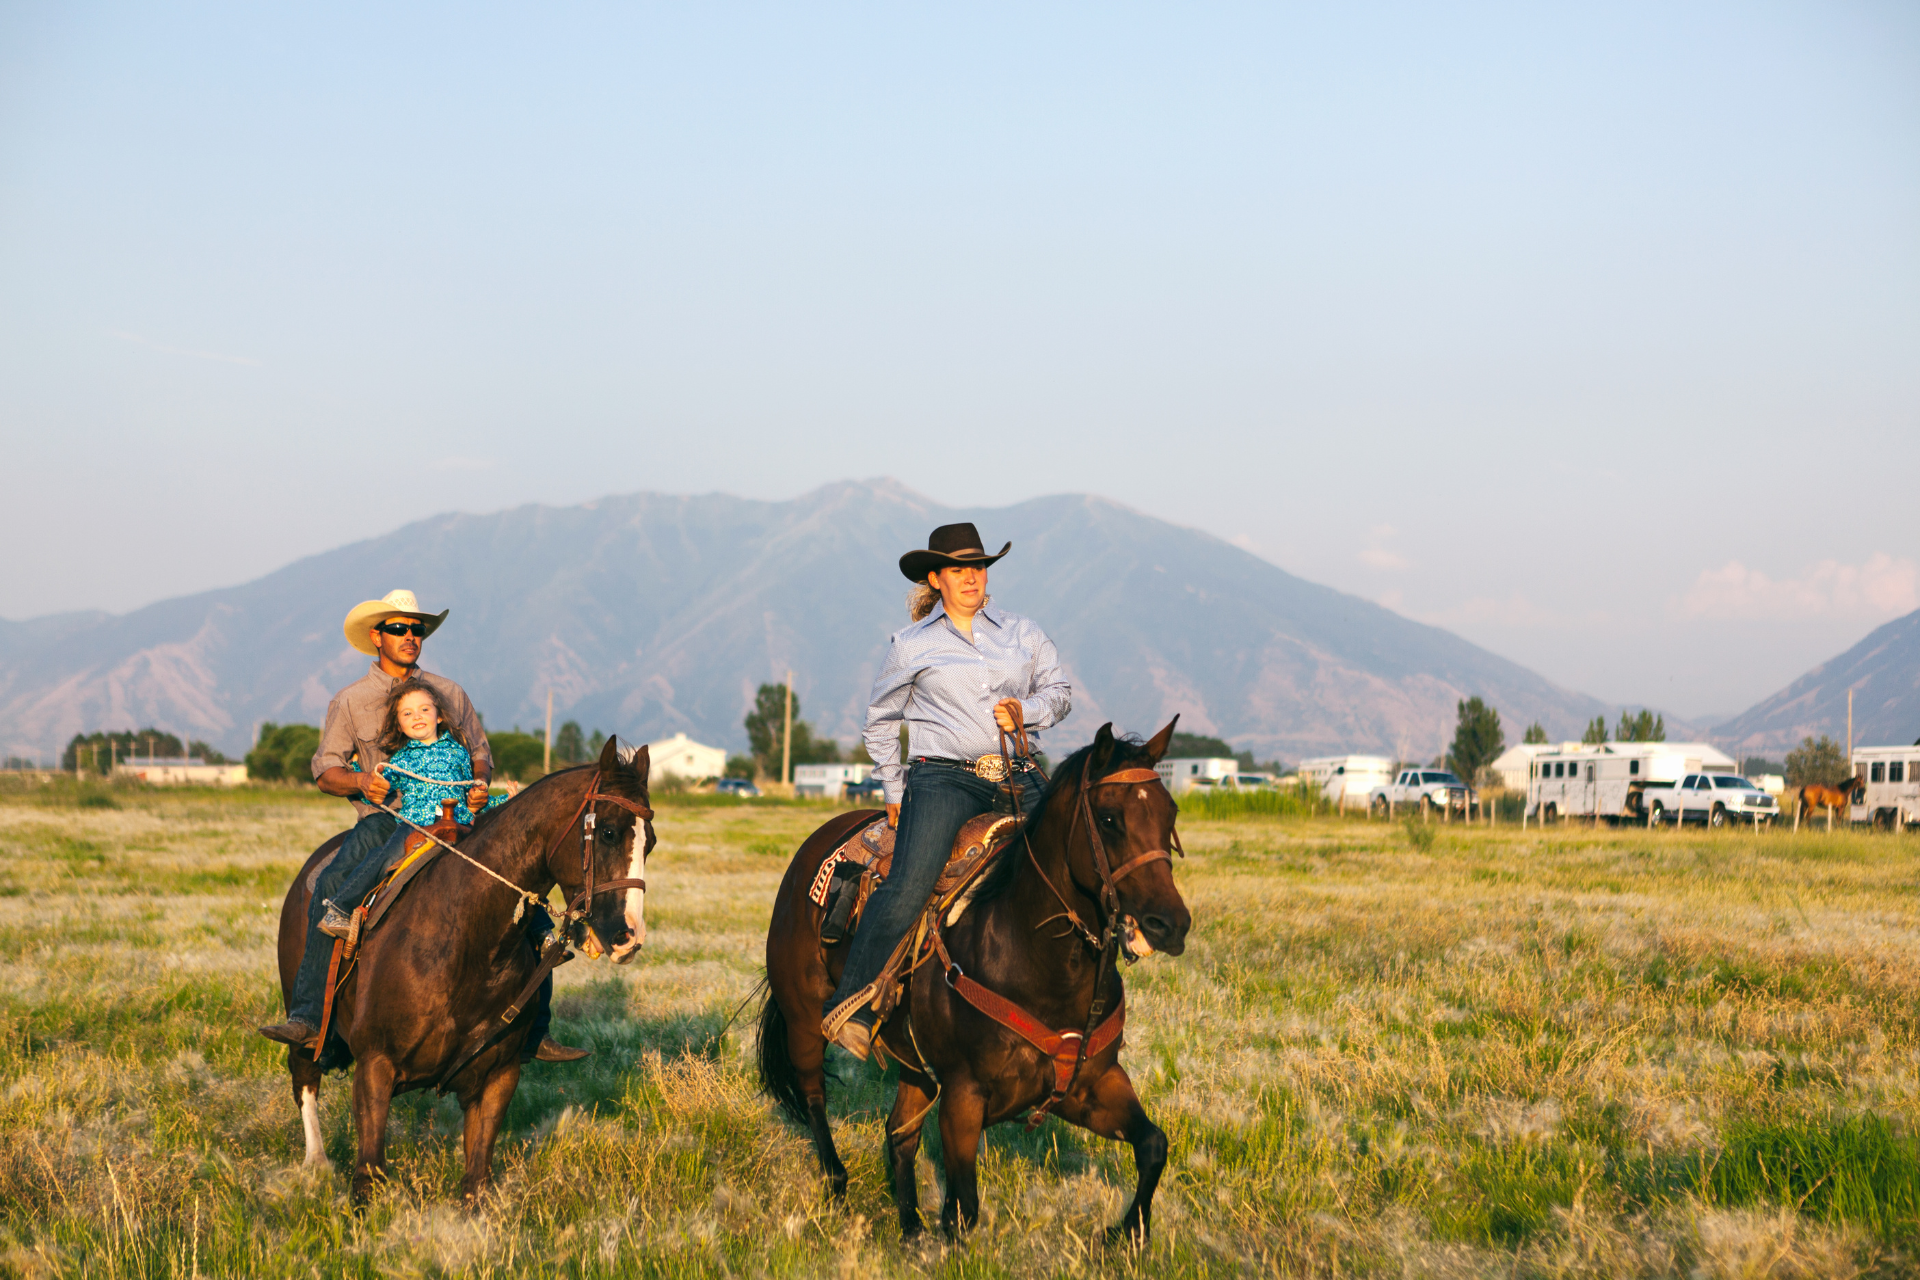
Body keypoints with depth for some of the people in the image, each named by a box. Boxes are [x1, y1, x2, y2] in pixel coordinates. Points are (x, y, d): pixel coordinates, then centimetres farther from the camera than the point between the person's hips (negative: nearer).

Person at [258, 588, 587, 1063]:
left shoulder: (450, 694, 14)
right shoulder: (350, 701, 8)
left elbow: (479, 751, 19)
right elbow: (326, 770, 6)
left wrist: (480, 783, -4)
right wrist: (361, 781, -15)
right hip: (385, 817, -2)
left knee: (530, 909, -10)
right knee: (331, 887, -33)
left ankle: (533, 1033, 0)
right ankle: (308, 1017, -33)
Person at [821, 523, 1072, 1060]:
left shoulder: (1023, 633, 16)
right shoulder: (911, 646, 10)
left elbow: (1059, 692, 17)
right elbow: (880, 719, 20)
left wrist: (1028, 710, -6)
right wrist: (894, 792, 15)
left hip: (1016, 779, 3)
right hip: (942, 778, -3)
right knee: (909, 886, -25)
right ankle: (852, 1009, -19)